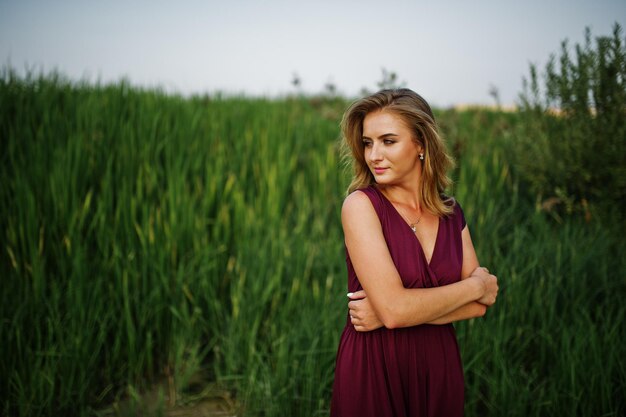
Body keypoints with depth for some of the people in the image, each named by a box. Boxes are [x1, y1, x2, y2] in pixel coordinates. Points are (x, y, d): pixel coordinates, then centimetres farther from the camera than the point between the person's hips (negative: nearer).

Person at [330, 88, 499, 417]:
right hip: (374, 372, -4)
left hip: (439, 371, 4)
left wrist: (393, 310, -18)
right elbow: (394, 308, -22)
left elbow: (480, 304, -5)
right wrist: (476, 285, -10)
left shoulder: (451, 214, 2)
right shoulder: (360, 204, -13)